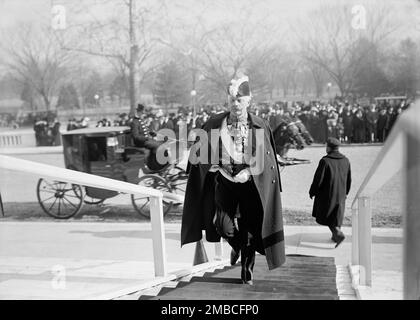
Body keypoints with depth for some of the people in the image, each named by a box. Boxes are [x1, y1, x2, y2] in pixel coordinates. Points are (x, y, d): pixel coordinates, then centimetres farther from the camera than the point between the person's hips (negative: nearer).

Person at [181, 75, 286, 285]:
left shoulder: (260, 126, -1)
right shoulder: (214, 124, -1)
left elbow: (267, 159, 0)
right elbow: (200, 151, 5)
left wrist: (248, 172, -14)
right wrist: (217, 167, -9)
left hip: (251, 182, 0)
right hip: (224, 180, 0)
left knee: (250, 229, 4)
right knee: (223, 224, -16)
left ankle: (247, 271, 28)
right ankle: (236, 245, 23)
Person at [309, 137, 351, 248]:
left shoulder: (325, 161, -20)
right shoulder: (345, 160, -2)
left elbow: (318, 179, -18)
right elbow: (349, 179, 6)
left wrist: (312, 192, -4)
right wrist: (345, 192, 20)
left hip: (327, 193, -5)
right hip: (340, 193, 5)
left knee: (325, 216, 9)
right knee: (337, 215, 20)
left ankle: (339, 234, -8)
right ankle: (335, 236, 26)